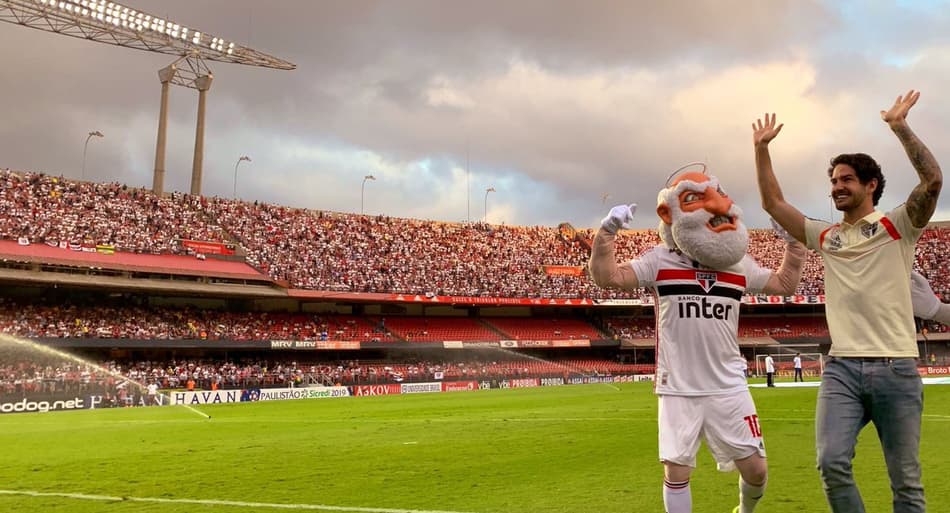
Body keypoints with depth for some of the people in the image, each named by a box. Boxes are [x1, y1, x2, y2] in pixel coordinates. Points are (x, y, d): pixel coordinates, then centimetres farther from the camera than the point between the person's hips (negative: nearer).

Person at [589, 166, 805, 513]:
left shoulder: (738, 263, 5)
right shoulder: (659, 260, -6)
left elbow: (785, 284, 18)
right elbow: (607, 277, -13)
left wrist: (795, 241, 10)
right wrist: (607, 231, -23)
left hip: (728, 388, 3)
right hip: (678, 389, -3)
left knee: (755, 469, 9)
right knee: (676, 472, 3)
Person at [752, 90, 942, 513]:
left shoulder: (897, 226, 4)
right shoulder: (825, 237, 15)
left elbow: (933, 179, -12)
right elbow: (772, 202, 15)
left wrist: (899, 126, -12)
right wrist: (761, 148, 11)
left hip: (896, 368, -2)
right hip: (842, 367, 3)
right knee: (832, 463, -14)